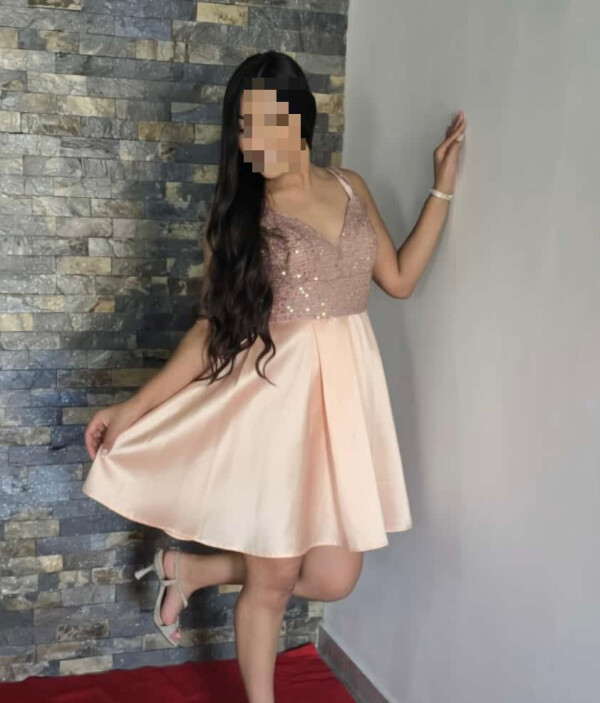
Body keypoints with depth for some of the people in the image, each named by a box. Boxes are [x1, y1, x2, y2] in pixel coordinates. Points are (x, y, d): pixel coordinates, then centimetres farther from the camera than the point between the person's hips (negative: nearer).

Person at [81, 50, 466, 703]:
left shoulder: (349, 187, 8)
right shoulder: (237, 213, -1)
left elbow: (399, 280, 12)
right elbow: (215, 325, -1)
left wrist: (442, 188, 10)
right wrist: (134, 407, -6)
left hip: (345, 396, 4)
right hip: (275, 398, -4)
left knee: (332, 578, 2)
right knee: (271, 581, 6)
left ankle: (192, 568, 25)